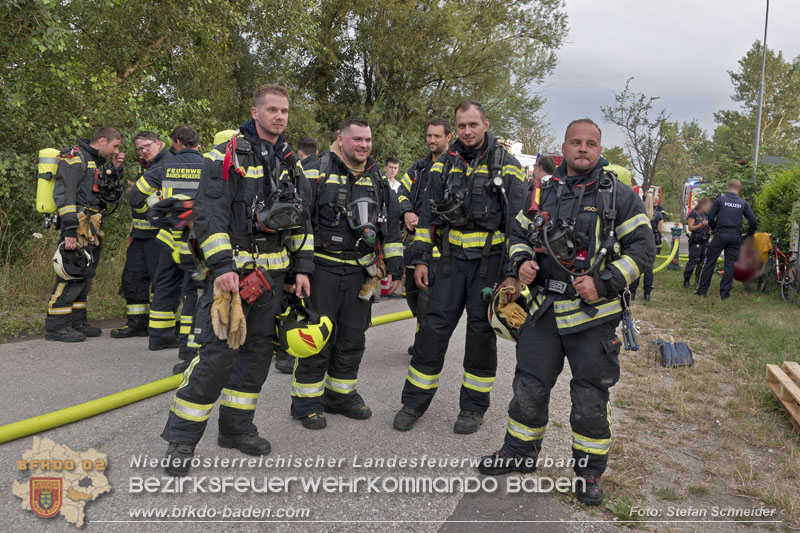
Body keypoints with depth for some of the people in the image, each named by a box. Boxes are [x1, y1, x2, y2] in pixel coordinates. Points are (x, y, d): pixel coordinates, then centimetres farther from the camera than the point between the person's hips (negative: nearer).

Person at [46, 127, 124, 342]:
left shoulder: (97, 162, 20)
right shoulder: (74, 157, -8)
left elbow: (108, 195, 24)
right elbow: (64, 195, -17)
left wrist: (116, 170, 11)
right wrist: (69, 231, -24)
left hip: (92, 227, 10)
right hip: (78, 225, -10)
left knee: (86, 274, 12)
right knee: (74, 273, -11)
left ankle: (77, 322, 21)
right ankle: (55, 326, -6)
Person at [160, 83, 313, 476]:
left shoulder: (291, 164, 15)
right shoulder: (227, 155, -5)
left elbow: (302, 220, 17)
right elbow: (208, 214, -12)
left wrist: (302, 268, 9)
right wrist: (222, 266, -20)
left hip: (274, 273, 7)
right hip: (232, 270, -6)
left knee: (258, 351, 10)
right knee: (217, 352, -10)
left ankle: (236, 428, 25)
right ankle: (181, 439, 3)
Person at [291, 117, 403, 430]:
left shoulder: (377, 178, 12)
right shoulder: (317, 171, -4)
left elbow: (391, 224, 17)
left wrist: (394, 262, 10)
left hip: (360, 271, 5)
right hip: (323, 267, -5)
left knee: (353, 337, 12)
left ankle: (341, 393, 28)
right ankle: (307, 401, 13)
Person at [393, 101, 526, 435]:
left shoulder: (506, 165, 1)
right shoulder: (445, 164, 9)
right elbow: (428, 215, 11)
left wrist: (513, 269, -8)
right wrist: (421, 259, 5)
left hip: (490, 260, -2)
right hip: (451, 257, 2)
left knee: (481, 330, 5)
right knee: (434, 327, 2)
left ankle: (474, 405, 20)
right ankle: (415, 402, 15)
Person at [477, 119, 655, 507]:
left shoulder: (619, 195, -2)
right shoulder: (543, 193, 9)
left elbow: (642, 248, -5)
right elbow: (519, 234, 20)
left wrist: (603, 282, -17)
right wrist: (522, 261, -2)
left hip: (594, 315, -3)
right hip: (544, 311, 3)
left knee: (591, 396, 7)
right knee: (529, 387, 12)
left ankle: (589, 470, 26)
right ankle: (519, 452, 33)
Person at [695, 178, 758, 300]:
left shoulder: (719, 199, -1)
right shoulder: (743, 203, 6)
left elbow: (710, 217, -3)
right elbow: (754, 221, 4)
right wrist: (749, 235, 18)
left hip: (720, 235, -2)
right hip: (736, 237, 2)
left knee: (709, 262, 7)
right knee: (730, 265, 6)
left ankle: (702, 290, 9)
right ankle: (724, 293, 7)